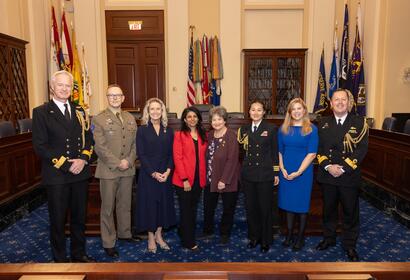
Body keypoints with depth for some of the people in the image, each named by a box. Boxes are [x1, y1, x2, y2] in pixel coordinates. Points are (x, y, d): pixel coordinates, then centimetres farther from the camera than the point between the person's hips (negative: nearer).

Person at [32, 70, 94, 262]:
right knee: (58, 220, 9)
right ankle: (60, 259, 27)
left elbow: (88, 138, 9)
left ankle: (79, 254, 33)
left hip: (80, 173, 4)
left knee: (79, 217, 15)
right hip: (56, 175, -4)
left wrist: (83, 159, -8)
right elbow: (40, 146, -10)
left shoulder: (79, 111, 10)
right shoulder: (41, 112, -4)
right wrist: (65, 165, -15)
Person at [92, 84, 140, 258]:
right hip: (108, 170, -4)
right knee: (108, 208, 5)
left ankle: (124, 233, 34)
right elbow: (100, 147, -11)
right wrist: (117, 163, -15)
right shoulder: (99, 119, -5)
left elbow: (135, 143, 8)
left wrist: (129, 161, -8)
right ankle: (108, 243, 18)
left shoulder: (130, 118, 10)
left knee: (125, 204, 17)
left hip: (128, 170, 5)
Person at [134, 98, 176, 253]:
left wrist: (167, 171, -11)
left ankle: (159, 235, 25)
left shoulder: (168, 131, 6)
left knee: (164, 203, 9)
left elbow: (171, 153, 3)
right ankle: (151, 238, 19)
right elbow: (141, 154, -8)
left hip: (165, 174, 3)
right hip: (148, 174, -3)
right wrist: (153, 173, -14)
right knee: (149, 203, 4)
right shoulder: (142, 130, -3)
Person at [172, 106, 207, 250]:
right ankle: (188, 241, 18)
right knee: (186, 210, 6)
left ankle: (184, 233, 34)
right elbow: (177, 157, -10)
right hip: (184, 180, -5)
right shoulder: (179, 135, -5)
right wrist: (184, 179, -16)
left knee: (193, 209, 16)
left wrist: (204, 176, 1)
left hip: (199, 179, 5)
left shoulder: (203, 135, 10)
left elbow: (204, 156, 9)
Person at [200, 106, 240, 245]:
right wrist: (205, 175, 1)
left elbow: (232, 159, -19)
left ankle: (225, 233, 32)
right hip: (210, 179, 6)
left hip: (227, 180, -5)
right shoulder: (209, 135, 6)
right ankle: (208, 231, 38)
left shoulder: (231, 136, -15)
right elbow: (207, 157, 9)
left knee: (228, 208, 11)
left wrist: (224, 180, -20)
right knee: (208, 206, 16)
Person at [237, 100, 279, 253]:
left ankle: (266, 240, 22)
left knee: (265, 207, 5)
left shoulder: (271, 129, -3)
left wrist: (276, 173, -2)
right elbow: (242, 150, 12)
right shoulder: (244, 129, 8)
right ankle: (253, 237, 29)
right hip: (248, 174, 4)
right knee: (250, 207, 11)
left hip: (265, 174, -3)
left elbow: (274, 152, -2)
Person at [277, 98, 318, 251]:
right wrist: (282, 169, -5)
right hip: (286, 172, 3)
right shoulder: (283, 129, 5)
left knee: (301, 204, 7)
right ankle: (289, 233, 24)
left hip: (303, 172, -3)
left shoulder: (311, 129, -5)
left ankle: (300, 236, 21)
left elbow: (312, 153, -10)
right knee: (288, 203, 10)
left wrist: (298, 172, -15)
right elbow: (279, 151, 7)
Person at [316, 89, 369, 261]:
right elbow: (318, 148, 2)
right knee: (328, 209, 16)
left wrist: (344, 168, -17)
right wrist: (328, 166, -13)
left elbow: (362, 149, -9)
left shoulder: (359, 122, -2)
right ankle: (329, 238, 35)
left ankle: (349, 245, 28)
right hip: (327, 175, 2)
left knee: (351, 212, 10)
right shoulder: (323, 123, 6)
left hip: (350, 176, -2)